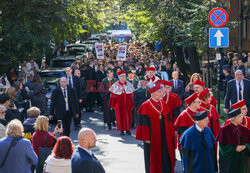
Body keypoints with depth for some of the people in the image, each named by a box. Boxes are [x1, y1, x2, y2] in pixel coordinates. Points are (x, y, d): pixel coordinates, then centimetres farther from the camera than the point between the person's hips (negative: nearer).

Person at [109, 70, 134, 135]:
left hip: (127, 104, 2)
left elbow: (132, 95, 7)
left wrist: (132, 104, 4)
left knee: (128, 116, 3)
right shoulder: (115, 85, -2)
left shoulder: (129, 84, 3)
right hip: (119, 104, -2)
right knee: (120, 116, 1)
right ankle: (122, 130, 12)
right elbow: (113, 96, 1)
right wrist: (113, 105, -1)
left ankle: (128, 129, 16)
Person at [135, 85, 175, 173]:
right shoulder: (146, 106, -12)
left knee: (166, 155, 9)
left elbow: (168, 119, 12)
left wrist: (170, 132, 8)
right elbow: (144, 123, -13)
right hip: (153, 137, -5)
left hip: (165, 136, 6)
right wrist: (146, 138, -16)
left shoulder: (163, 103, 6)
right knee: (154, 158, 5)